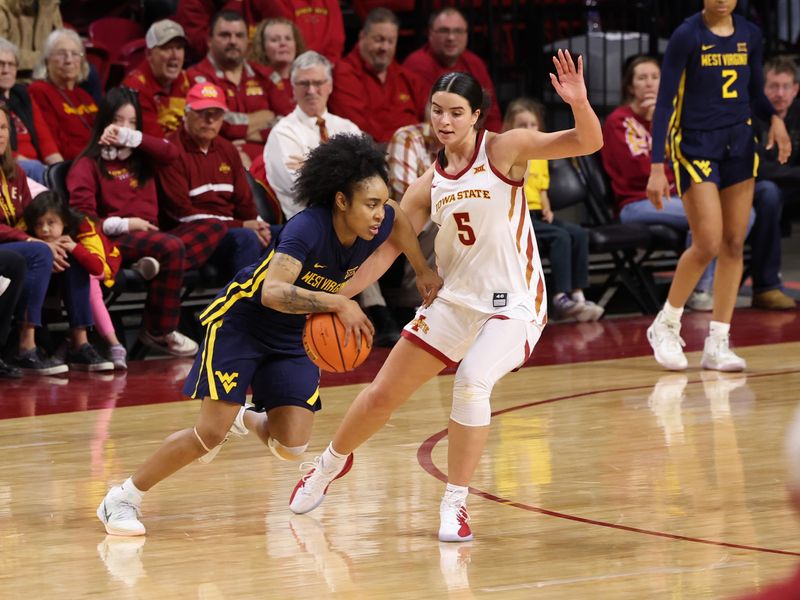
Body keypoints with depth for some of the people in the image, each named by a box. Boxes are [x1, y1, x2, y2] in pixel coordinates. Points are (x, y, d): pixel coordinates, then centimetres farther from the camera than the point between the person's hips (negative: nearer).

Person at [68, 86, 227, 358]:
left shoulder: (140, 158, 25)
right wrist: (124, 224, -15)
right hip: (116, 240, -7)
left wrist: (129, 137, -1)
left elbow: (171, 153, 3)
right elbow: (82, 217, -5)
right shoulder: (88, 165, 6)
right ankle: (159, 332, -25)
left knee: (215, 227, -9)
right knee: (171, 247, -35)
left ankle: (160, 265, -32)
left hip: (149, 236, 7)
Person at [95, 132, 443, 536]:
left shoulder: (377, 224, -13)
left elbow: (398, 217, 14)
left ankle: (243, 419, 31)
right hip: (241, 322, -6)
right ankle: (122, 499, 2)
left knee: (291, 449, -4)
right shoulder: (307, 229, -33)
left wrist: (423, 271, 18)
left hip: (294, 337, 6)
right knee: (212, 433, -13)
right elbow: (273, 293, -46)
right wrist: (338, 303, -52)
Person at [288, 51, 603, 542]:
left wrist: (579, 103, -40)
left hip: (513, 304, -5)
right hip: (453, 299, 5)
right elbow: (388, 247, 8)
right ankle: (332, 463, 41)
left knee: (473, 382, -32)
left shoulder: (504, 150, -11)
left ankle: (455, 505, -17)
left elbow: (589, 143, -19)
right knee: (382, 395, 10)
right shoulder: (430, 185, 3)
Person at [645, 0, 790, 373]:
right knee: (708, 244, -12)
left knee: (734, 244, 2)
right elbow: (664, 101, -12)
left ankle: (717, 344, 7)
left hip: (739, 144, 5)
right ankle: (666, 325, 8)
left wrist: (774, 119, -6)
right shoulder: (687, 35, -11)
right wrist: (657, 167, -18)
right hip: (695, 144, -5)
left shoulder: (750, 35, 5)